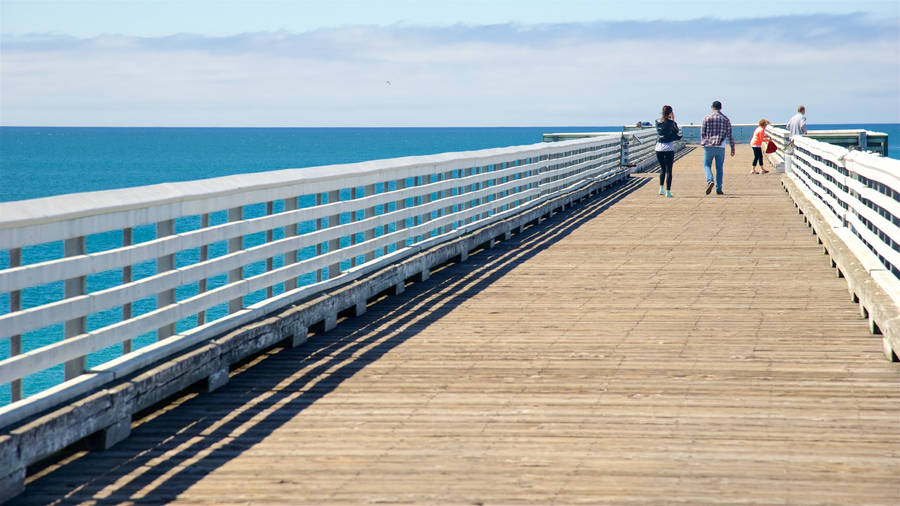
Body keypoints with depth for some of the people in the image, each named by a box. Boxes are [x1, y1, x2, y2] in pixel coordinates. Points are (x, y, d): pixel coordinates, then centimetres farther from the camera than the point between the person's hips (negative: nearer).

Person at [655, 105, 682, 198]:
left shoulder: (657, 122, 2)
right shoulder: (670, 122, -10)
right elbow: (677, 131, 5)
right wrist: (673, 120, 9)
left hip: (659, 148, 4)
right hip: (668, 148, -4)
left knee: (662, 169, 21)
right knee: (668, 170, 0)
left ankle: (661, 188, 17)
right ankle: (668, 191, -2)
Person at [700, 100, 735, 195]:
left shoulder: (707, 118, 1)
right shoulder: (725, 119, 5)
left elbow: (702, 133, 3)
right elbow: (729, 134, 5)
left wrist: (702, 143, 17)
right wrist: (732, 147, 10)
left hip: (708, 146, -1)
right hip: (720, 147, 1)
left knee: (707, 165, 9)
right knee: (719, 168, 8)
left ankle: (710, 180, -19)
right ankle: (718, 189, 7)